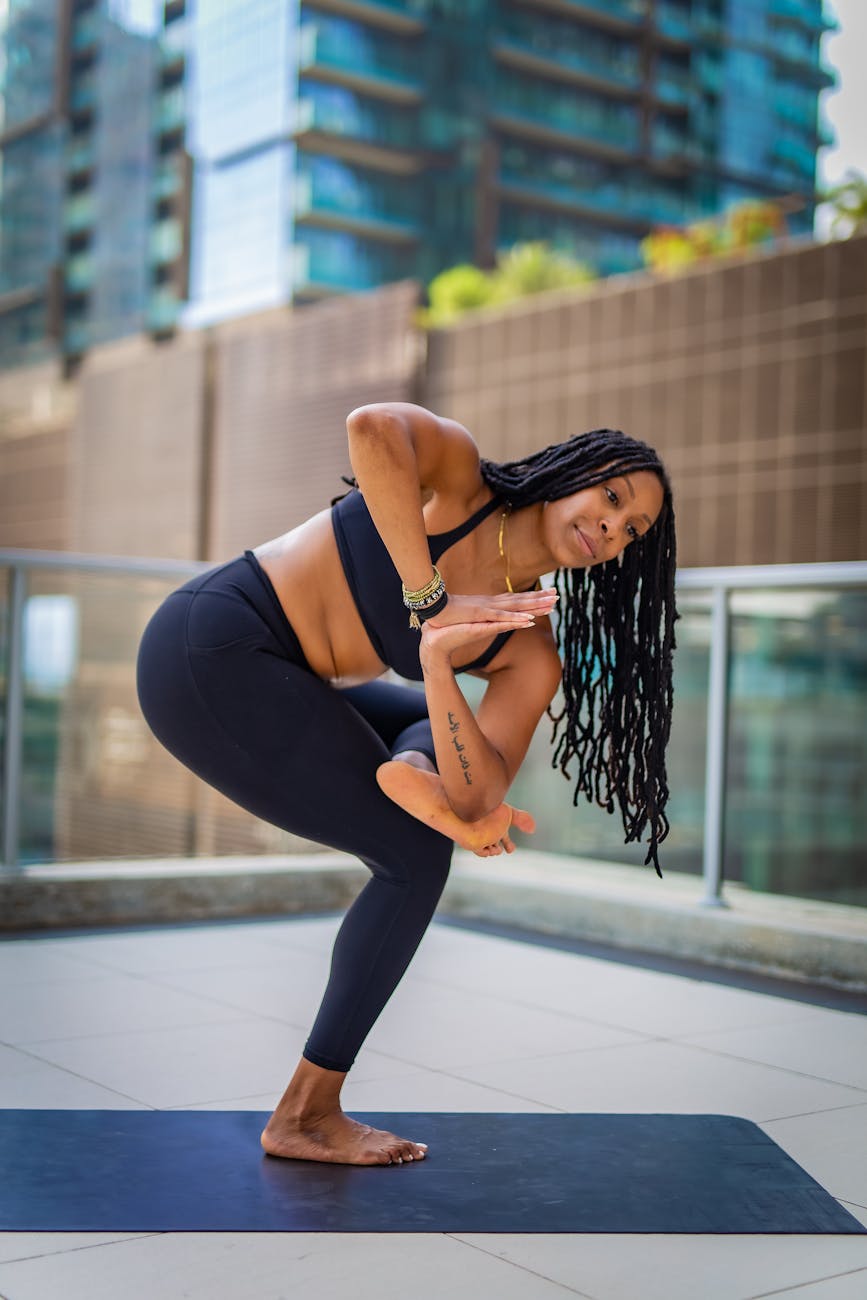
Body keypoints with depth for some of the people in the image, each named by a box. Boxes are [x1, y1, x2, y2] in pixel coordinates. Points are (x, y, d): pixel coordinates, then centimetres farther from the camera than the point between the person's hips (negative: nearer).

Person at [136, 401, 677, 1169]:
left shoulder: (531, 652, 1)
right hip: (209, 651, -8)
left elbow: (480, 800, -9)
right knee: (416, 857, -5)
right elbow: (372, 428, -34)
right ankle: (307, 1114, 2)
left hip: (273, 675, 8)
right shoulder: (460, 477, -11)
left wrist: (439, 665, -24)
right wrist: (432, 601, -28)